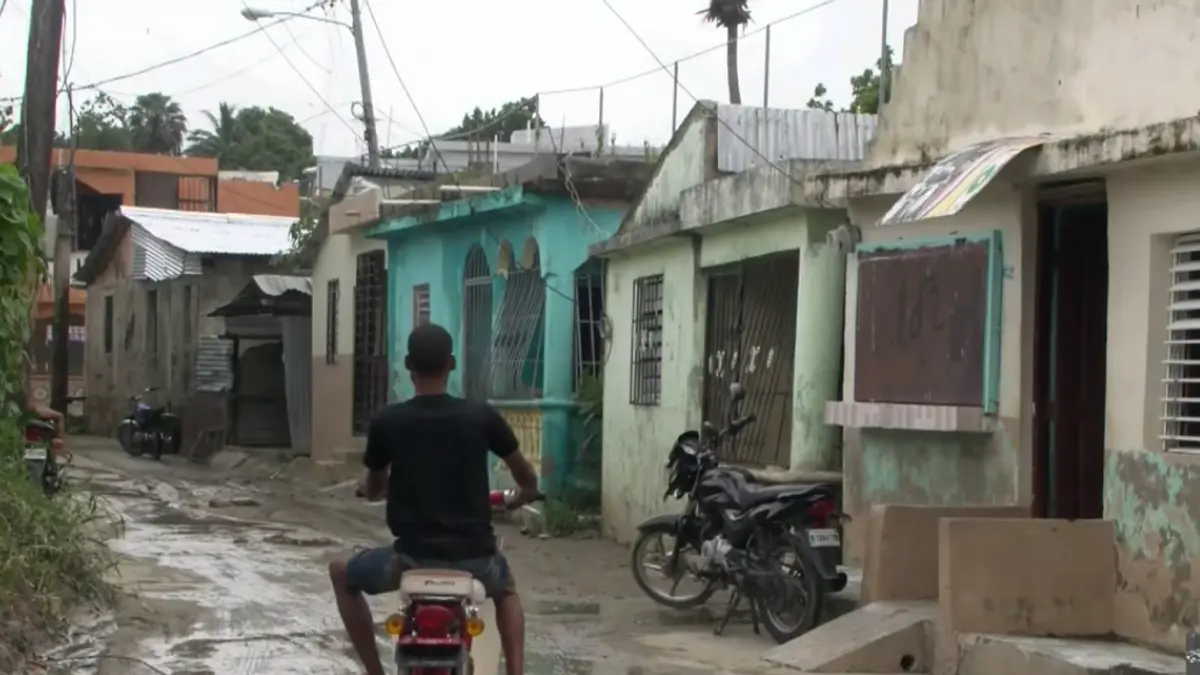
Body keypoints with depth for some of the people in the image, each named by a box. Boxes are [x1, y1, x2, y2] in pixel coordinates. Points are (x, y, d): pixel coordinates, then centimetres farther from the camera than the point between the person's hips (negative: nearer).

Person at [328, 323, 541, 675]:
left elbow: (372, 490, 13)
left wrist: (369, 486, 38)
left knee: (342, 574, 27)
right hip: (475, 557, 2)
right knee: (505, 588, 37)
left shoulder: (386, 421, -5)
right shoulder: (481, 415, -3)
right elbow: (527, 477, 11)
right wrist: (522, 496, 36)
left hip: (414, 557, -2)